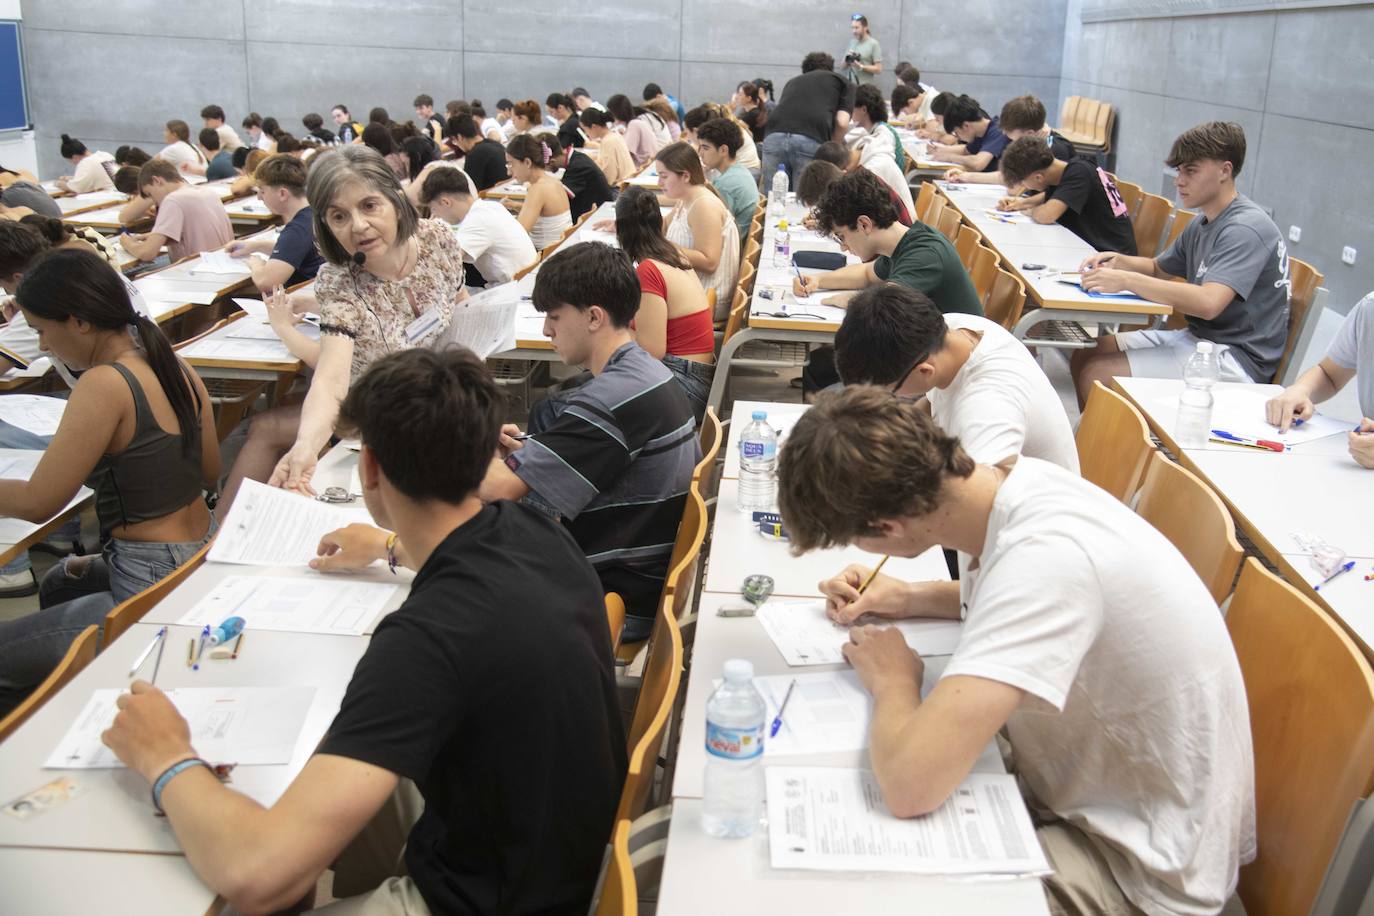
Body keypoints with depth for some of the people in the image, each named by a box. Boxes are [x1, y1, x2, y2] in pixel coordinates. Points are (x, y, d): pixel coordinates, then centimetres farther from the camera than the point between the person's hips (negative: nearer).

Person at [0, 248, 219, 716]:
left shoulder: (104, 384, -20)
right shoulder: (176, 367, 2)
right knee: (58, 585, 35)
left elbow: (38, 502, -15)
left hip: (158, 589, -9)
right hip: (204, 562, 9)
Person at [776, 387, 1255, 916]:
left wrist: (893, 683, -18)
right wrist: (911, 599, 4)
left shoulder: (1044, 555, -34)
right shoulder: (1018, 480, -8)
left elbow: (910, 785, -39)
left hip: (1145, 869, -8)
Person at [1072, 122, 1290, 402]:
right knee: (1084, 355, 2)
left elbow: (1208, 303, -32)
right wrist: (1119, 261, 3)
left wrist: (1126, 280, -28)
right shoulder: (1203, 224, 12)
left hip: (1236, 359, -9)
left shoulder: (1245, 229, -18)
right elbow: (1158, 269, 26)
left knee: (1096, 374, -21)